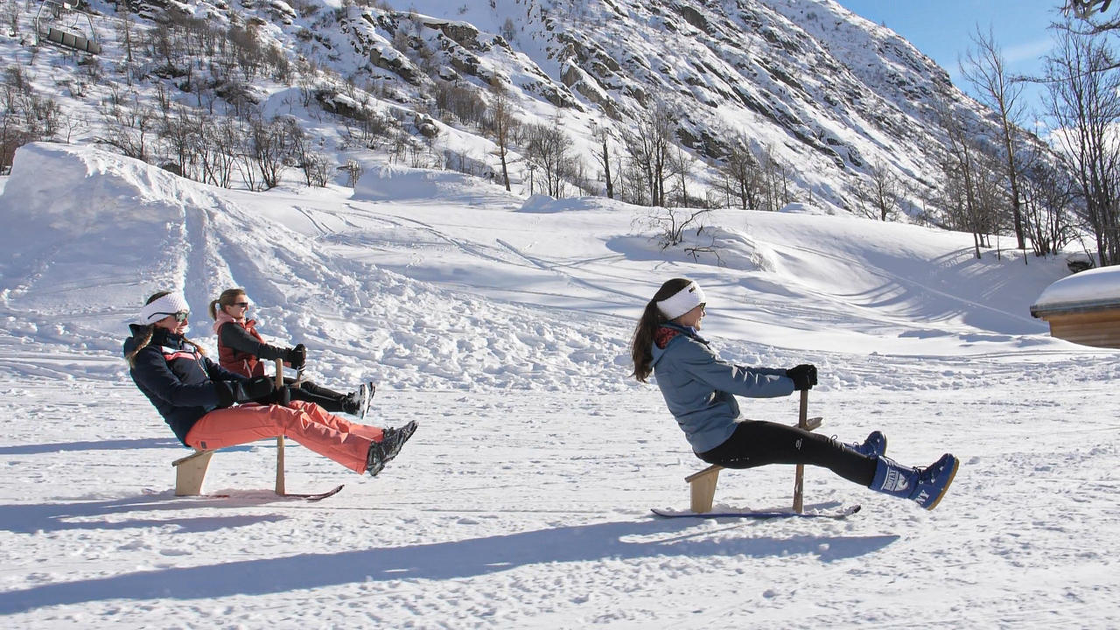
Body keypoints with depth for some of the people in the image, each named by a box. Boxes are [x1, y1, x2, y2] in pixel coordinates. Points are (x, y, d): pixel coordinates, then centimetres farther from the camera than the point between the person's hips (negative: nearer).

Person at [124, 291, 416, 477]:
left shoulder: (184, 346, 24)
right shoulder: (146, 357, -3)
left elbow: (219, 374, 19)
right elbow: (176, 394, -19)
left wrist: (263, 388, 1)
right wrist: (237, 391, -27)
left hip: (219, 410, 9)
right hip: (197, 427, -9)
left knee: (304, 408, -8)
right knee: (284, 418, -27)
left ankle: (379, 439, -18)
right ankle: (366, 457, -40)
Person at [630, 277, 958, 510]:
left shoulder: (669, 346, 12)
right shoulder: (684, 348, -20)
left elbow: (730, 372, 14)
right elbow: (739, 381, -17)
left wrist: (787, 373, 10)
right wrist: (792, 382, -3)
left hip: (709, 440, 10)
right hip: (723, 442, -10)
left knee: (809, 439, 26)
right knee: (820, 448, -7)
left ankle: (859, 454, 50)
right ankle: (917, 485, -2)